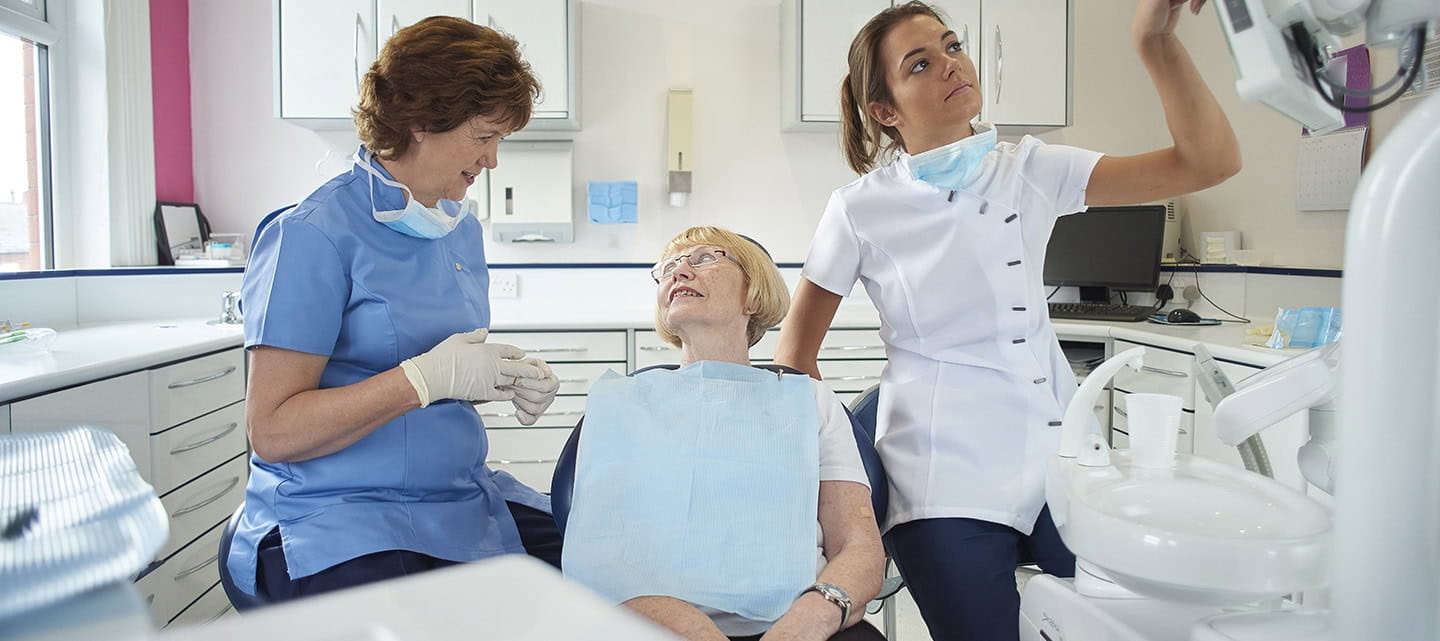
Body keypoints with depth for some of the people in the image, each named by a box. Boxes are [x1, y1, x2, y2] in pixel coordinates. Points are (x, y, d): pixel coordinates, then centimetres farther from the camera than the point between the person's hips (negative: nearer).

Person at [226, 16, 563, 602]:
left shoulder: (462, 231, 11)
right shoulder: (315, 235, -12)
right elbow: (273, 432, -14)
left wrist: (509, 380, -1)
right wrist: (426, 377, -22)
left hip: (460, 498, 6)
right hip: (337, 517, -6)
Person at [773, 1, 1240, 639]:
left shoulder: (1029, 171, 3)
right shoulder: (861, 210, -4)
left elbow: (1209, 161, -3)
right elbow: (796, 352, 4)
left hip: (1058, 453, 4)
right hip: (947, 482, -3)